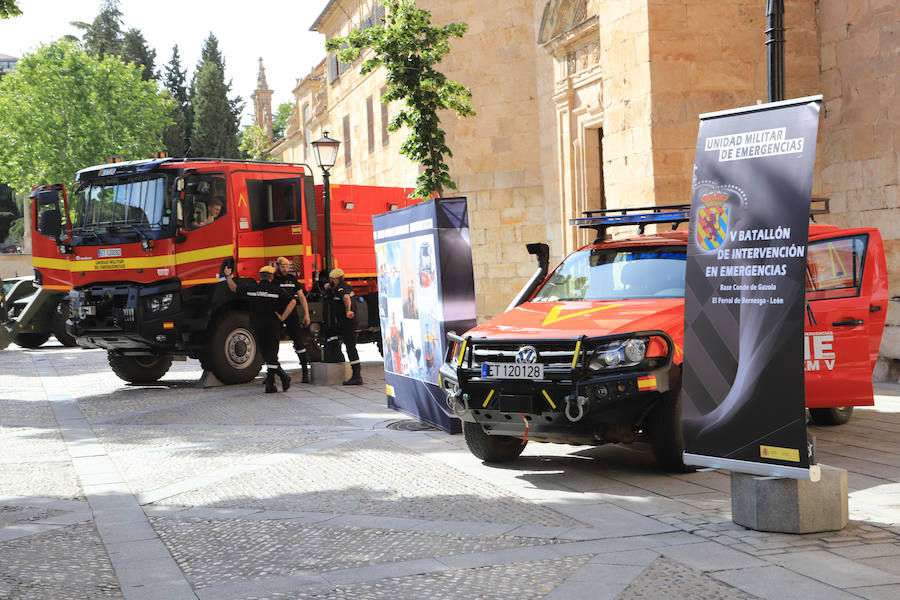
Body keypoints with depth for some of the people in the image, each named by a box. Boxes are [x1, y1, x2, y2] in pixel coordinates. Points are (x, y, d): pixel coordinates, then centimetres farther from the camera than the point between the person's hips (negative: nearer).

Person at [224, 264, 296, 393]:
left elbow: (234, 288, 15)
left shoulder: (251, 288, 1)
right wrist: (282, 317, -7)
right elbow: (292, 301, -12)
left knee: (267, 355, 11)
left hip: (257, 327, 1)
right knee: (271, 354, 3)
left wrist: (228, 275, 31)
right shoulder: (277, 290, -3)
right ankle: (270, 384, -3)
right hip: (273, 327, -1)